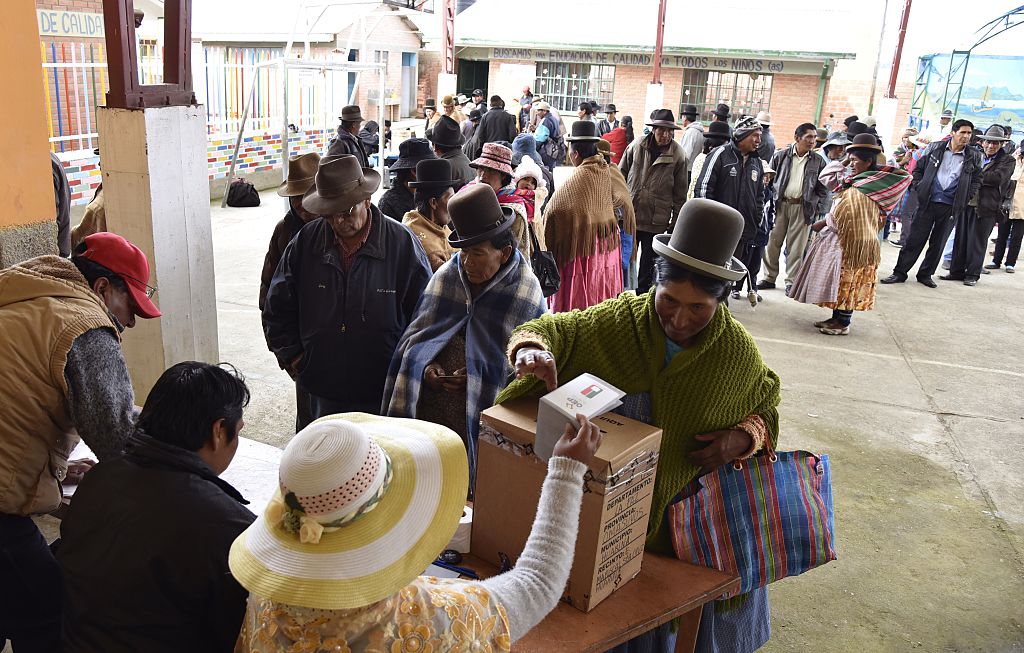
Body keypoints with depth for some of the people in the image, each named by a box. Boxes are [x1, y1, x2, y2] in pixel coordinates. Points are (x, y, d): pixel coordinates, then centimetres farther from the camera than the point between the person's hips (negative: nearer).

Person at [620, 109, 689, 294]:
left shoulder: (678, 155, -6)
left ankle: (642, 295, 25)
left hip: (656, 221, -1)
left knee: (648, 261, 11)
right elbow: (621, 174, 7)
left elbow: (680, 193, 0)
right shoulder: (637, 146, -3)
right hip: (629, 214, 1)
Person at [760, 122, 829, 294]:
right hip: (779, 204, 0)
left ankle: (791, 281, 12)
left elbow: (822, 189, 7)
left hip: (803, 207, 0)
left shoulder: (818, 162, 4)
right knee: (772, 242, 3)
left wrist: (817, 209, -2)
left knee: (796, 246, 2)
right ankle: (770, 278, 15)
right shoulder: (781, 156, 2)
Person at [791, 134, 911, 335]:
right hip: (843, 240, 9)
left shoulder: (861, 189, -19)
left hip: (852, 243, -9)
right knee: (842, 284, 14)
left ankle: (843, 324, 7)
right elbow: (826, 177, 16)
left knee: (847, 284, -1)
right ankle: (837, 318, 23)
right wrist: (844, 161, 7)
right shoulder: (855, 181, 10)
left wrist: (823, 222, -8)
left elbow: (842, 218, -23)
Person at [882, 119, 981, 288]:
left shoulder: (973, 157, 4)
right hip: (927, 203, -1)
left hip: (951, 207, 1)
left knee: (938, 243, 8)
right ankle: (899, 273, 6)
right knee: (915, 239, 0)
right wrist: (920, 188, 0)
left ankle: (925, 274, 20)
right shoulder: (935, 148, 4)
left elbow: (976, 180, 13)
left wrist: (965, 198, 2)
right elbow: (918, 169, 10)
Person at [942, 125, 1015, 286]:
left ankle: (972, 274, 11)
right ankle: (957, 271, 16)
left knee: (978, 241, 2)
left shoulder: (1007, 160, 1)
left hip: (987, 207, -3)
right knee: (960, 238, 7)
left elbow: (997, 177, -14)